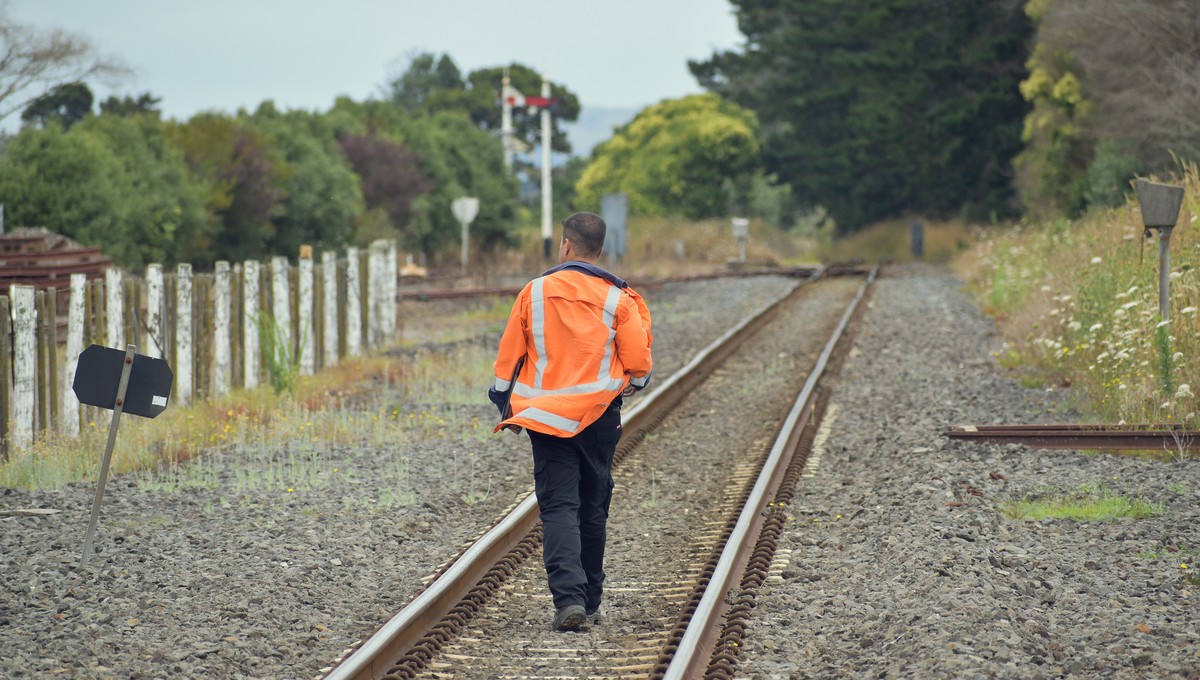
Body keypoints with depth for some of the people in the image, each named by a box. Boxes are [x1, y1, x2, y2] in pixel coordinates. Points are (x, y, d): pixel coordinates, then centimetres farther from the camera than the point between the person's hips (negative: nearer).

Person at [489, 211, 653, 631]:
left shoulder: (535, 293, -1)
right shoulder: (617, 299, -4)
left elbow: (509, 356, 3)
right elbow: (639, 362, -3)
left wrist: (506, 407, 17)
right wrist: (633, 384, 21)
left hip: (545, 417, 0)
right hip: (599, 415, 1)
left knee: (558, 507, -4)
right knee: (593, 509, 13)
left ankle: (568, 598, -22)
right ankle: (589, 603, 19)